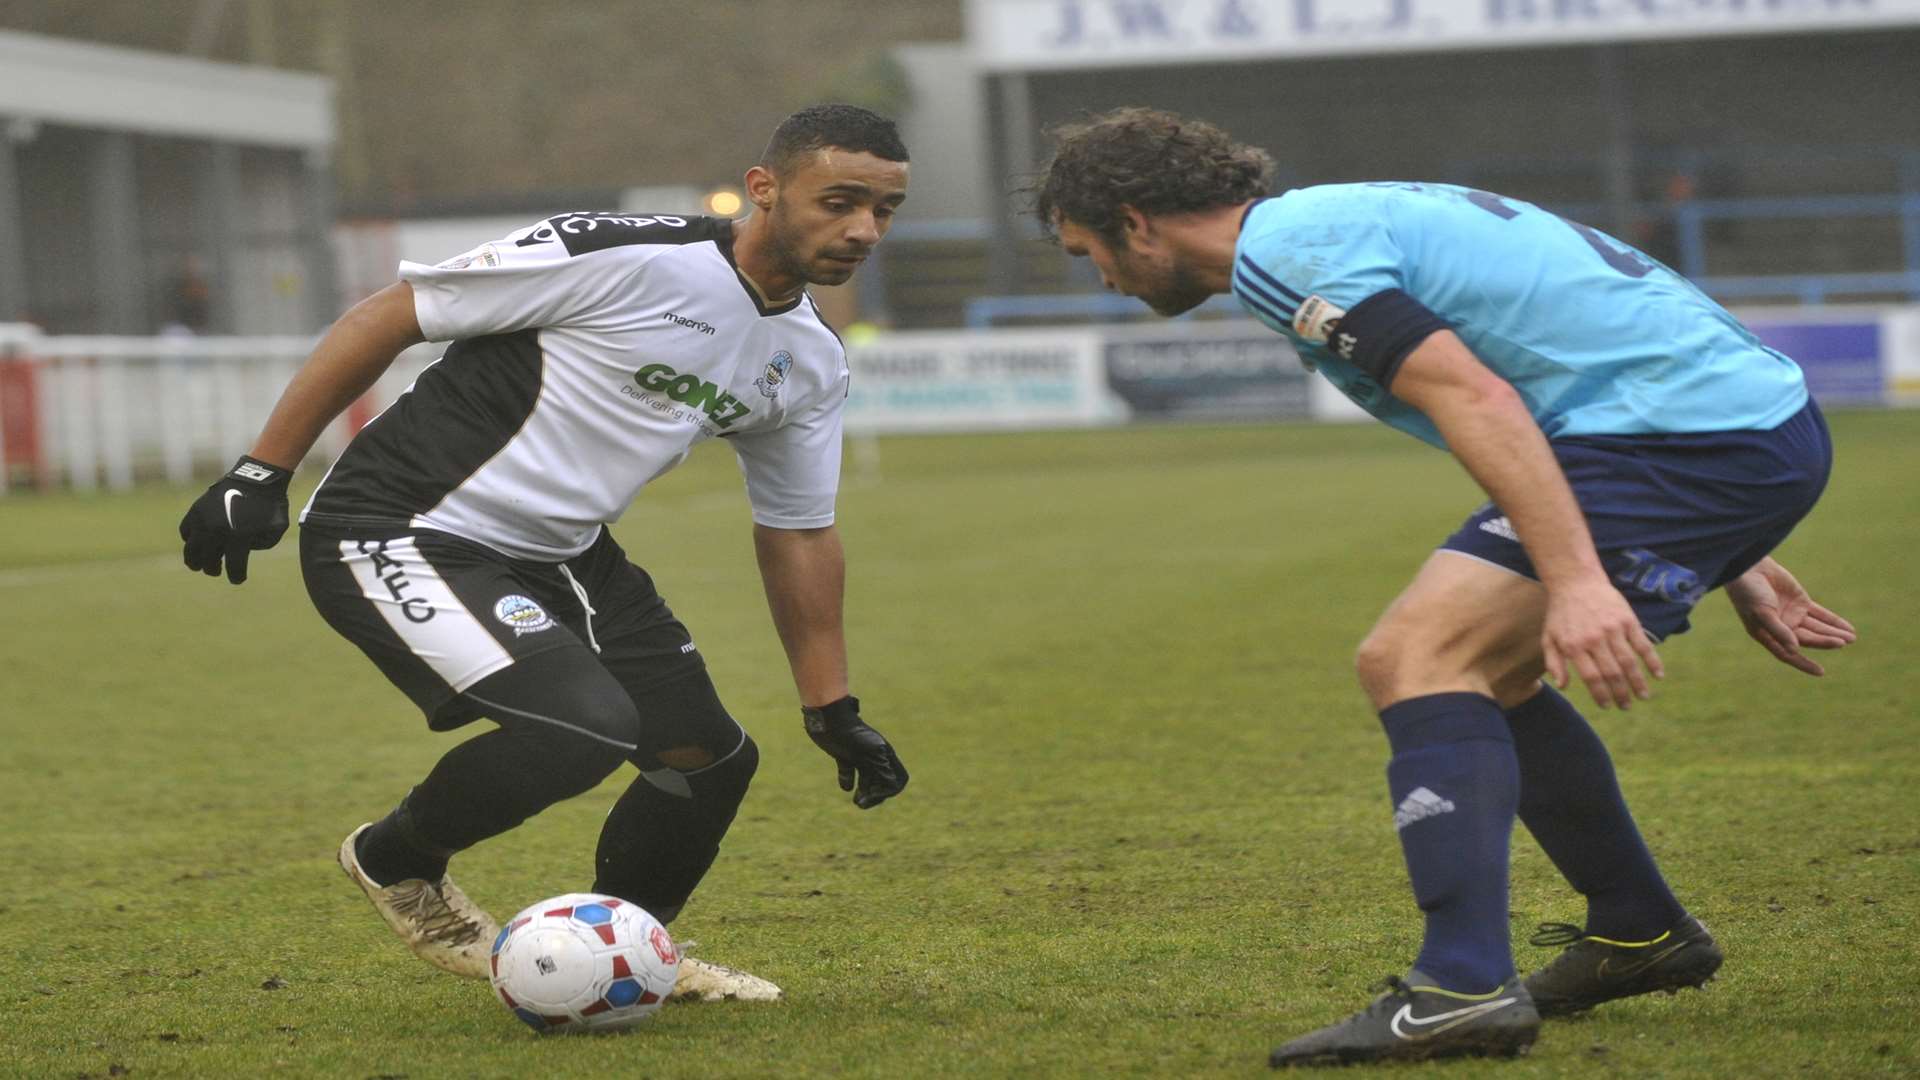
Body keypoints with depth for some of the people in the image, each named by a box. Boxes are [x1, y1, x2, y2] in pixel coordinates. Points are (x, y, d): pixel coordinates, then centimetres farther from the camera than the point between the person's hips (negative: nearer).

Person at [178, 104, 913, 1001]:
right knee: (586, 726, -26)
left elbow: (798, 532, 19)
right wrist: (261, 474, -16)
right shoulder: (624, 258, -22)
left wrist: (831, 709, 18)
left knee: (711, 758, 7)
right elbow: (388, 316, -16)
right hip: (398, 536, -8)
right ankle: (394, 864, 3)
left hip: (558, 555, 9)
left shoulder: (810, 366, 3)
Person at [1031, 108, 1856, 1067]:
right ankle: (1638, 933, 32)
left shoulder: (1281, 250, -7)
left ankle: (1465, 988, -23)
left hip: (1687, 436, -10)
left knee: (1413, 660, -15)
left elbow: (1476, 397, -21)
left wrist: (1576, 581, -29)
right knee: (1476, 675, 20)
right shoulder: (1340, 222, 24)